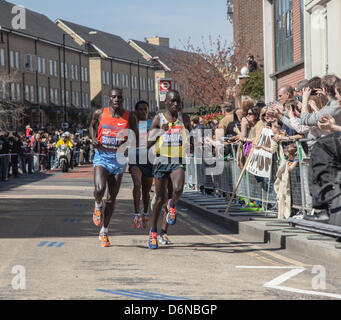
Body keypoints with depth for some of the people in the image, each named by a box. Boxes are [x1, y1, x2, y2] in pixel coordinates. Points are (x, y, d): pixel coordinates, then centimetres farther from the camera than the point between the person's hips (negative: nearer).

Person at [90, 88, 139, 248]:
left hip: (118, 158, 1)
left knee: (111, 198, 4)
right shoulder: (100, 113, 0)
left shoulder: (129, 117, -1)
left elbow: (136, 138, 10)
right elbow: (92, 125, 21)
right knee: (100, 188, -26)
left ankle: (104, 232, 17)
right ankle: (98, 205, 11)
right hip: (101, 156, -1)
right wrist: (93, 139, 2)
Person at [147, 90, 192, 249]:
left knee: (178, 189, -29)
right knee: (160, 198, 4)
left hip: (178, 162, 0)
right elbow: (148, 144, -2)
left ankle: (172, 205, 6)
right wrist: (161, 131, -17)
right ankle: (153, 231, 21)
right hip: (162, 161, 0)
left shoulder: (184, 118, 6)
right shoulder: (158, 119, 1)